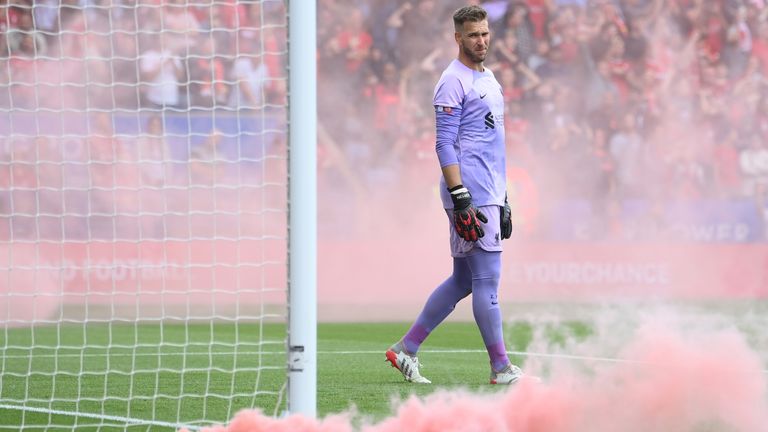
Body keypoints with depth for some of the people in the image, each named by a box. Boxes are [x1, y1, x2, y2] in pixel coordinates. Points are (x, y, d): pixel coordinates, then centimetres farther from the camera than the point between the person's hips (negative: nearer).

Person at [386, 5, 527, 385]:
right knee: (487, 279, -6)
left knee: (463, 280, 12)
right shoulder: (453, 82, -9)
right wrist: (461, 199, -22)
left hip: (489, 194, 10)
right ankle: (501, 368, -2)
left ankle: (406, 349, 17)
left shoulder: (489, 79, 20)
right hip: (469, 195, -10)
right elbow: (444, 145, -15)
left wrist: (502, 201, 23)